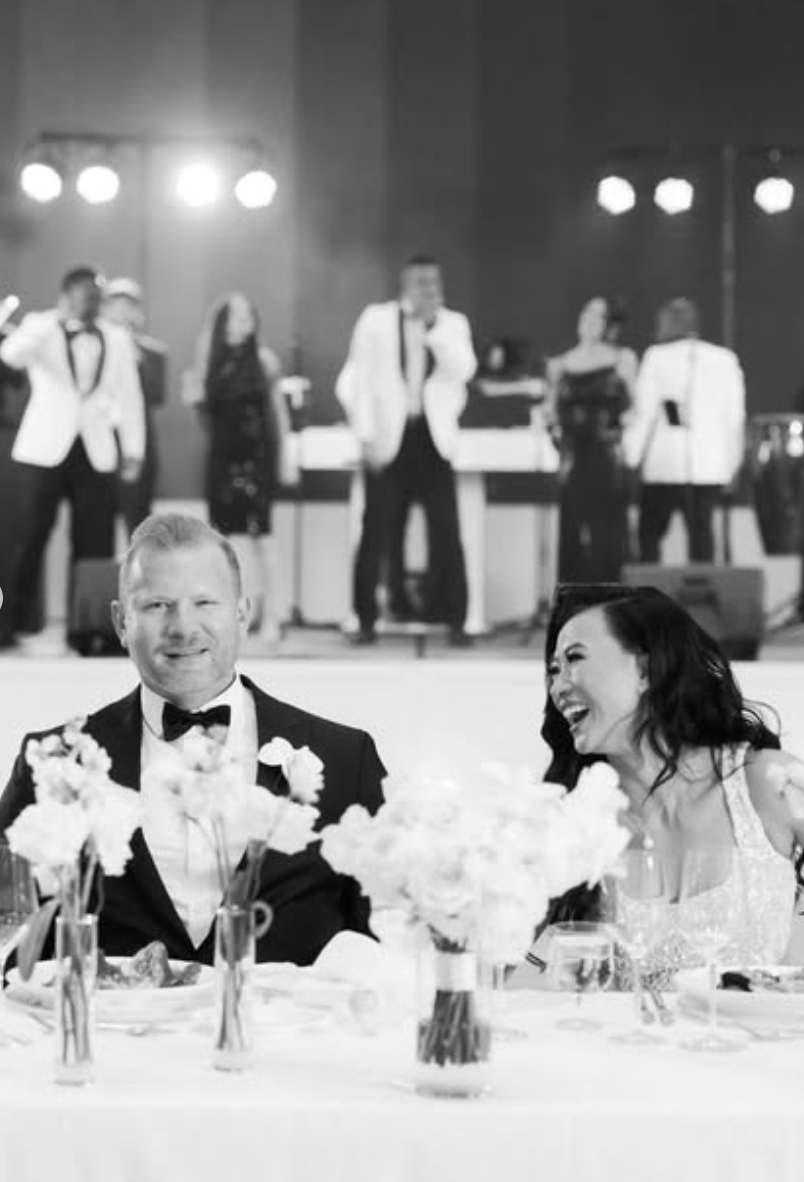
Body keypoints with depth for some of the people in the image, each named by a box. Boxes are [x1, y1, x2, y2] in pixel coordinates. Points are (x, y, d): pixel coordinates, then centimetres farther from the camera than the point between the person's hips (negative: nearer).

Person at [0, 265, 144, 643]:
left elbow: (129, 396, 14)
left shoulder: (117, 339, 9)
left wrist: (133, 450, 8)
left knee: (96, 548, 0)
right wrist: (57, 319, -27)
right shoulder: (40, 327, 0)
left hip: (95, 454, 3)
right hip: (45, 451, -3)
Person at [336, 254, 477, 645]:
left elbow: (464, 370, -9)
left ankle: (454, 619, -2)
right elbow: (354, 382, 2)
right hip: (388, 442, -1)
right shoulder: (376, 319, 4)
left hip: (434, 440, 1)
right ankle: (366, 620, 8)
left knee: (446, 532, -7)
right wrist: (366, 435, -6)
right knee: (378, 533, 0)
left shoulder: (453, 324, 8)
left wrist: (435, 327, -13)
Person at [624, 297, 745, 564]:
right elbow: (735, 417, 5)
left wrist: (630, 458, 5)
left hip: (664, 465, -2)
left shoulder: (656, 357, -1)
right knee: (701, 534, 4)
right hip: (710, 468, 2)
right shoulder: (725, 359, 6)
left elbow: (644, 412, -3)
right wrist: (732, 466, 13)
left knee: (649, 535, 8)